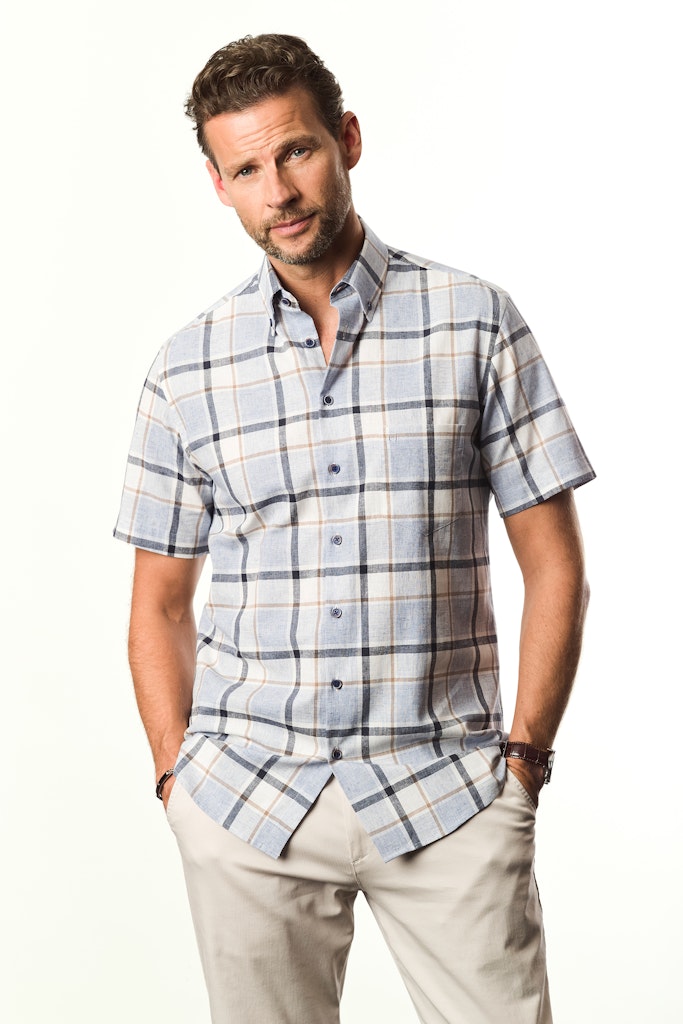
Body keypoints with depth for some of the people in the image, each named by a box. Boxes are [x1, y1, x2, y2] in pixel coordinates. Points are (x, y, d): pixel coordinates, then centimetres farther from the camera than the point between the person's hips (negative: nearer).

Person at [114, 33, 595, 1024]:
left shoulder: (476, 322, 0)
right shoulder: (188, 366, 5)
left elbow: (555, 567, 2)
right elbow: (161, 606, 11)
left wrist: (524, 756, -3)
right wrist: (177, 776, 3)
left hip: (446, 793, -1)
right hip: (248, 802, 2)